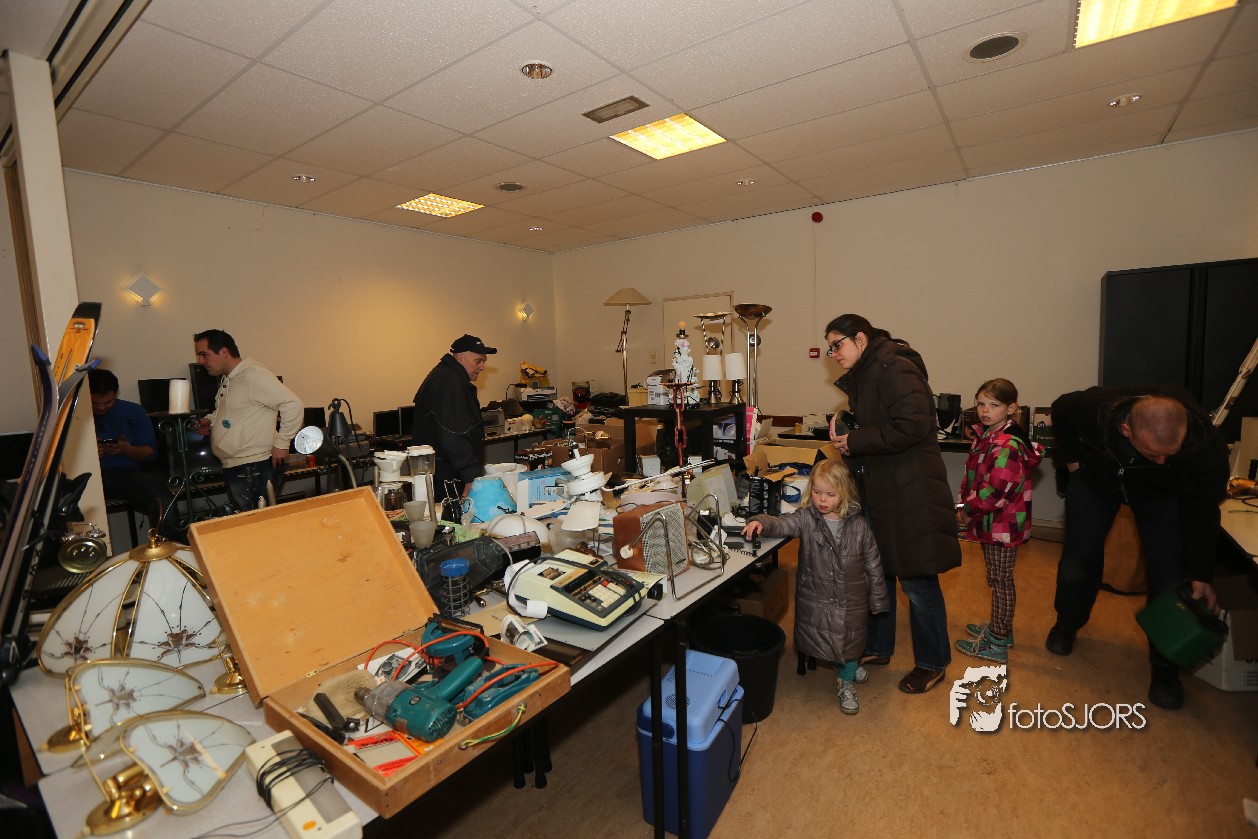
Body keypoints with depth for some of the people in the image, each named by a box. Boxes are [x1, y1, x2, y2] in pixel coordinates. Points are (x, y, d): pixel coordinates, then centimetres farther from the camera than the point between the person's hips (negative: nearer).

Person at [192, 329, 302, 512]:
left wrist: (282, 443, -18)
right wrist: (210, 420, 11)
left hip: (255, 469, -10)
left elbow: (293, 404, -22)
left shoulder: (253, 375, -15)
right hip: (233, 469, 10)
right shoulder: (227, 380, 15)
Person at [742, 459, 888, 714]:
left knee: (850, 638, 13)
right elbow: (783, 524, -29)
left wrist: (877, 600, 4)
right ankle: (847, 667, 46)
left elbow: (873, 563, -1)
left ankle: (846, 683, 40)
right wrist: (761, 523, -51)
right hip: (816, 597, 0)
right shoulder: (806, 518, -12)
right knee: (816, 636, 14)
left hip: (851, 600, 0)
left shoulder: (858, 525, -10)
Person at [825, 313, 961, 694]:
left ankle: (932, 663, 24)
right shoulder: (861, 378, 14)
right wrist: (844, 437, 2)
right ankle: (877, 648, 34)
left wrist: (856, 440, -19)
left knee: (917, 581, 4)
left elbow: (912, 425, -26)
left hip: (909, 492, -9)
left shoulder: (895, 369, -15)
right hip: (877, 490, 9)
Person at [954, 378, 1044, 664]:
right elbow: (973, 477, 16)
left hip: (1003, 524, -9)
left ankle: (997, 644, 17)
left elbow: (996, 490, -29)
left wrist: (968, 511, -18)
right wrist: (964, 502, 3)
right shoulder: (986, 437, 8)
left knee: (1001, 580, 4)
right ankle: (1000, 628, 39)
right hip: (991, 522, 10)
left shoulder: (1007, 445, -24)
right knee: (996, 578, 22)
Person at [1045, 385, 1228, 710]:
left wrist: (1201, 576, -16)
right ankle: (1067, 625, 28)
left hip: (1161, 494, 0)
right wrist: (1071, 458, -10)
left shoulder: (1208, 446, -35)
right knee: (1079, 559, 1)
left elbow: (1201, 513, -21)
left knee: (1170, 575, -8)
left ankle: (1165, 667, 10)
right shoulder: (1095, 408, -39)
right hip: (1097, 479, 0)